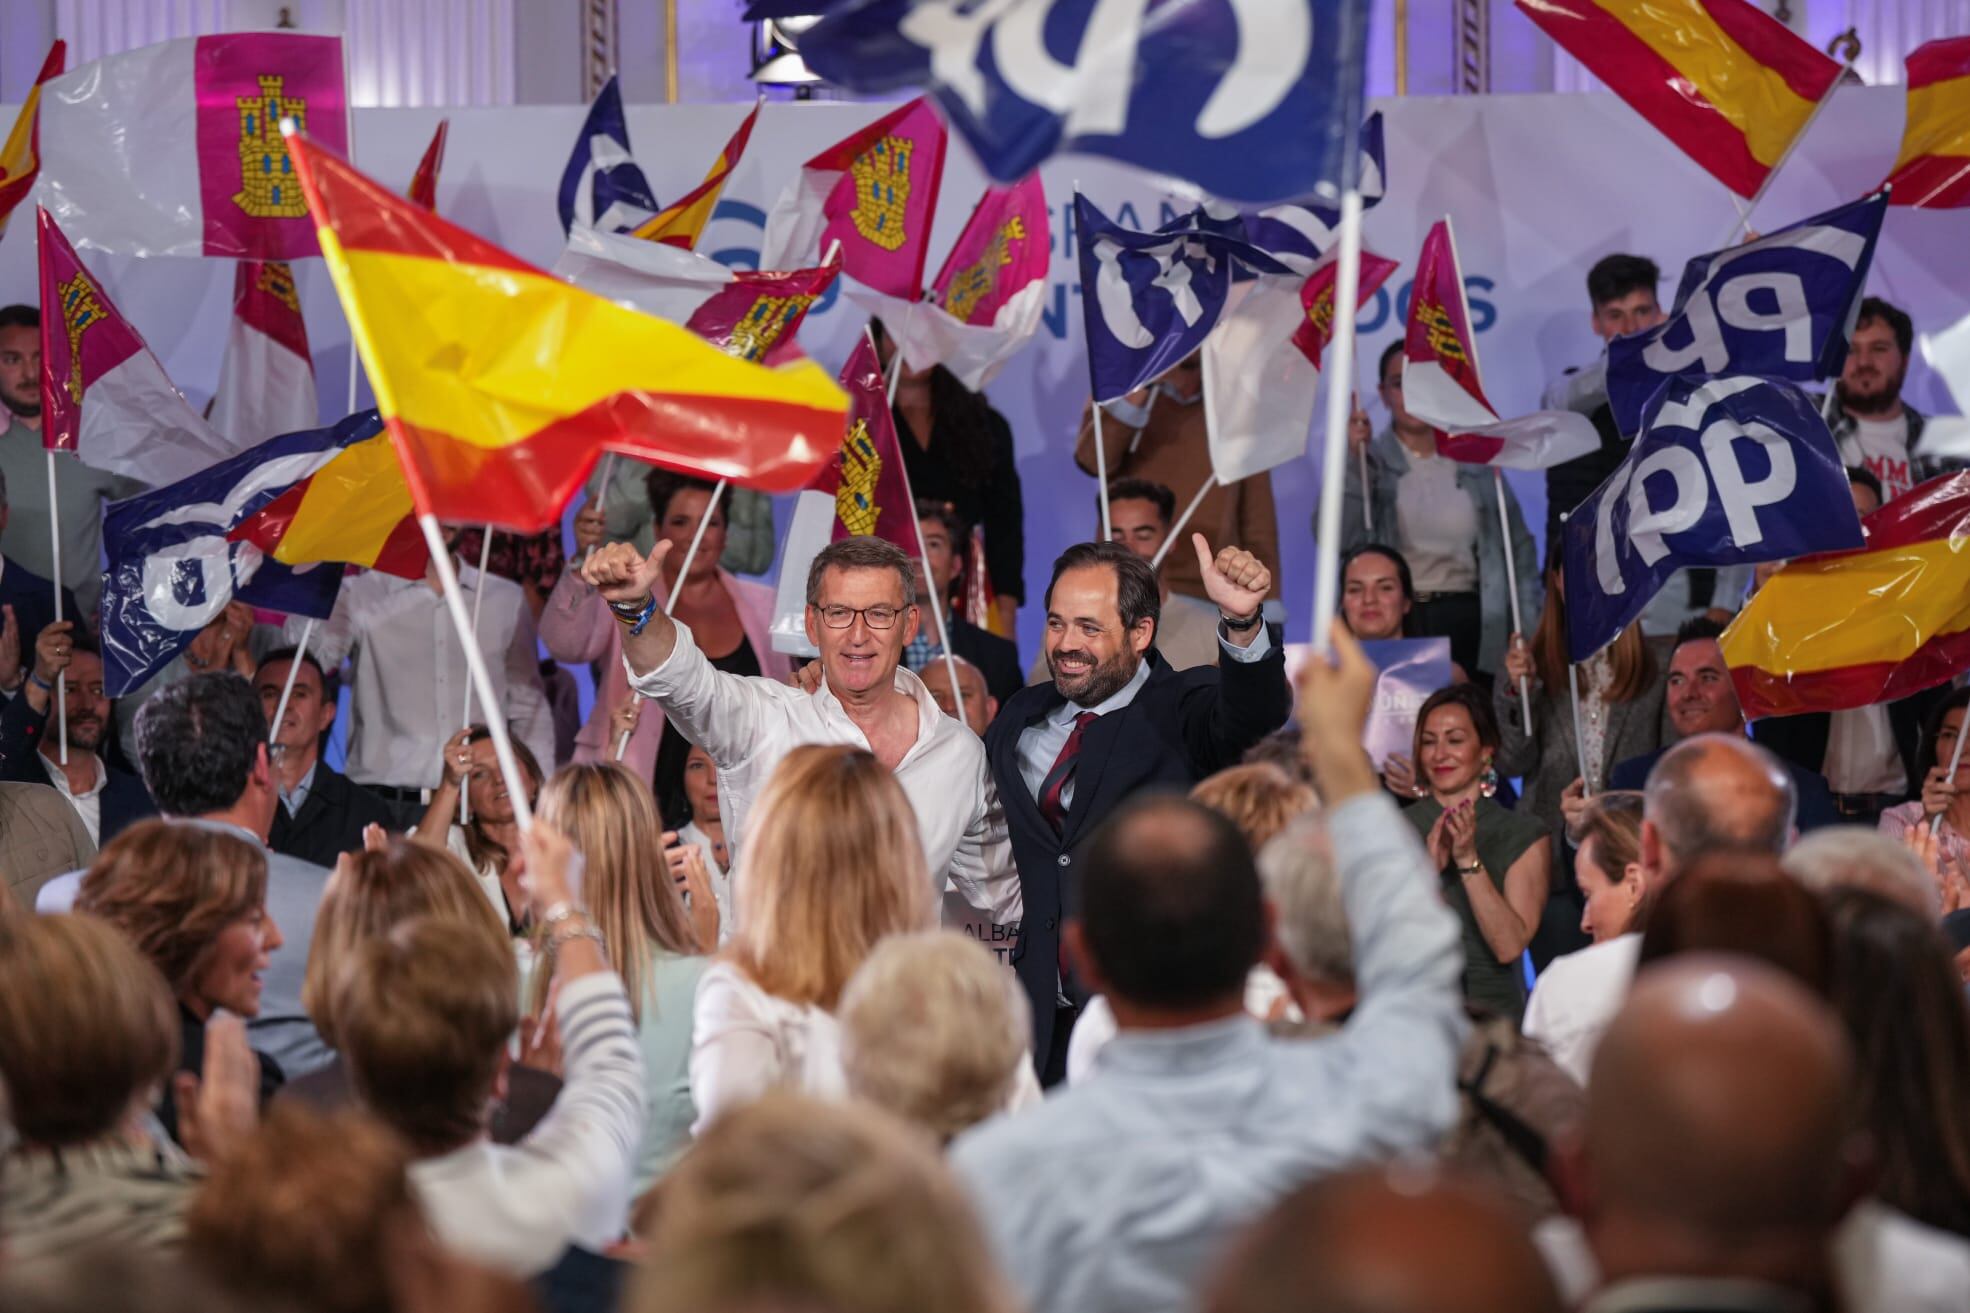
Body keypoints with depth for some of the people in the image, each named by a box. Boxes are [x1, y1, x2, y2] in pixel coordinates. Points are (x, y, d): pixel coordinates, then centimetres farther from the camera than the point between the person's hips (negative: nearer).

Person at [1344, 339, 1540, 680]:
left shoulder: (1475, 458, 11)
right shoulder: (1369, 461, 5)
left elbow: (1518, 546, 14)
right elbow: (1336, 540, -10)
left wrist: (1528, 628, 3)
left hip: (1467, 624, 2)